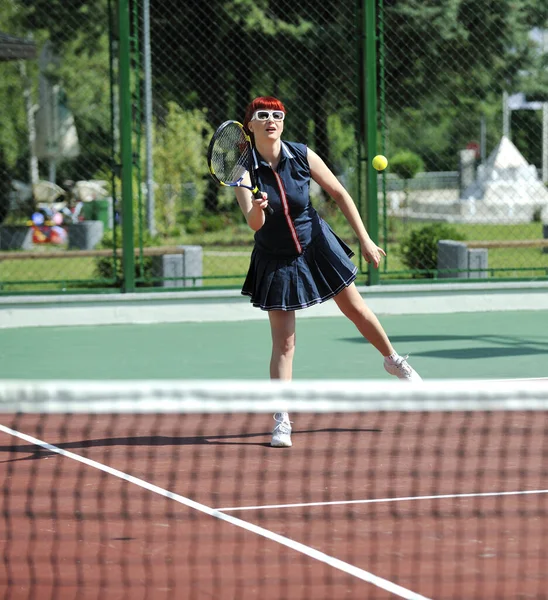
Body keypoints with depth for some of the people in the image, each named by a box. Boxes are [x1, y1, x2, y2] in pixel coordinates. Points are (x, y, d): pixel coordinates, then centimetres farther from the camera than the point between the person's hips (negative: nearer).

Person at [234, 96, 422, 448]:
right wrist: (258, 209, -55)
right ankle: (282, 422, 2)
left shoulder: (302, 156, -15)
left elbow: (339, 193, -5)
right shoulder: (245, 169, -20)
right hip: (275, 261, -2)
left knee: (357, 310, 17)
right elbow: (254, 224, -31)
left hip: (317, 246, 2)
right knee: (284, 342, -5)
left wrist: (365, 239, -6)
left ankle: (394, 361, 44)